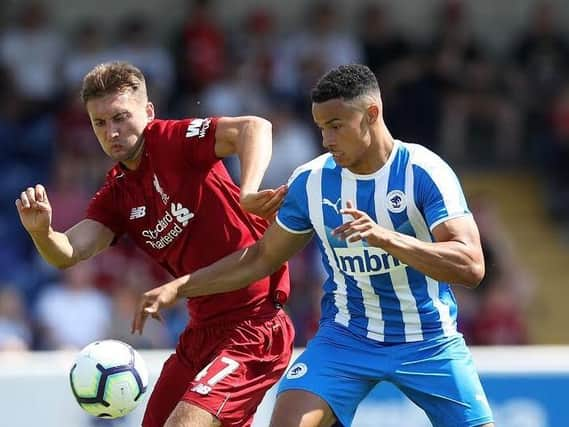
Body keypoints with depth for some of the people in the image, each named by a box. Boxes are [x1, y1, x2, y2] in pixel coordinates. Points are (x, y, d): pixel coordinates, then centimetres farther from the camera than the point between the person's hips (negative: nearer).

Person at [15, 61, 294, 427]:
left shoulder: (172, 141, -10)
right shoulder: (116, 195, 10)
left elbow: (256, 127, -24)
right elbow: (69, 253, -3)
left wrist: (248, 194, -41)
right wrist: (41, 230, -25)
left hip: (255, 327, -9)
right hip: (204, 329, 9)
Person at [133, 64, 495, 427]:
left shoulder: (423, 172, -16)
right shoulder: (311, 181, -3)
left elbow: (471, 267, -25)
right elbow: (261, 258, 11)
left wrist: (386, 238, -38)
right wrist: (177, 288, 3)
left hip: (429, 342, -1)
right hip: (346, 338, 2)